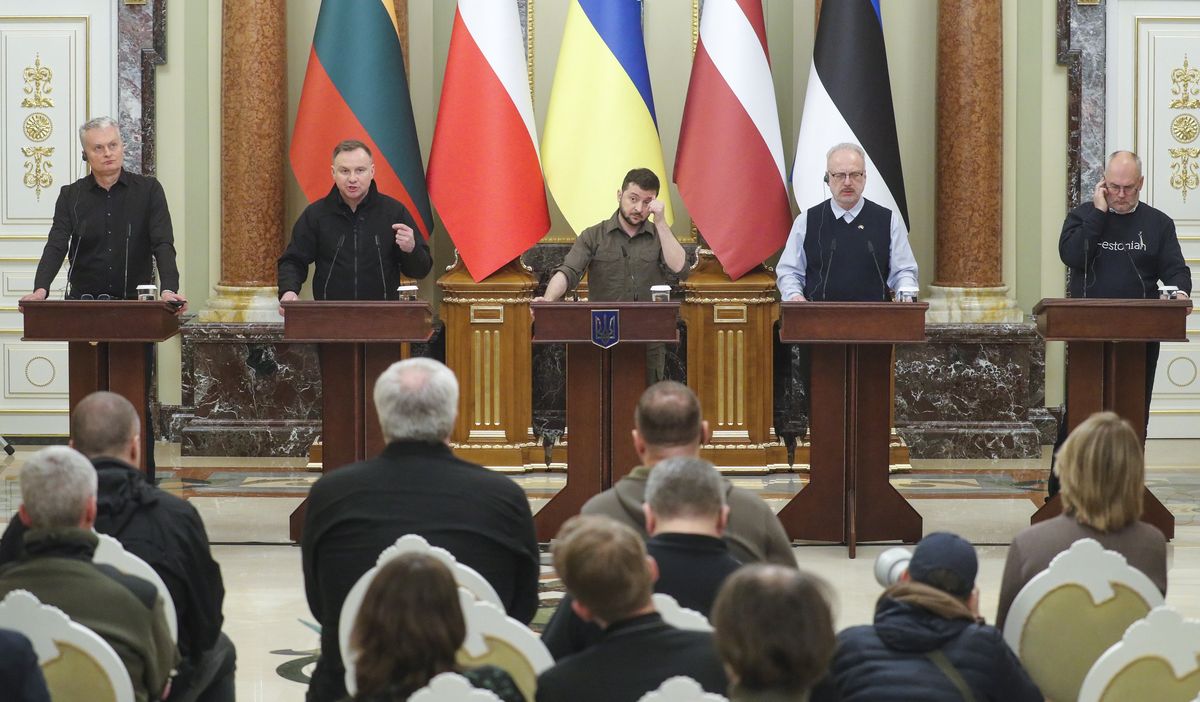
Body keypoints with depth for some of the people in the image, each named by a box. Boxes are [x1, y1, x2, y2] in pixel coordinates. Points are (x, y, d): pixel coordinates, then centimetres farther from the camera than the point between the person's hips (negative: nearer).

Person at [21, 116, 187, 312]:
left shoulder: (149, 190, 5)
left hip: (135, 301, -1)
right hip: (82, 300, 1)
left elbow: (163, 244, -5)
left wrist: (169, 290, -23)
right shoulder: (70, 196, 9)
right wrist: (40, 290, -20)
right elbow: (55, 247, -1)